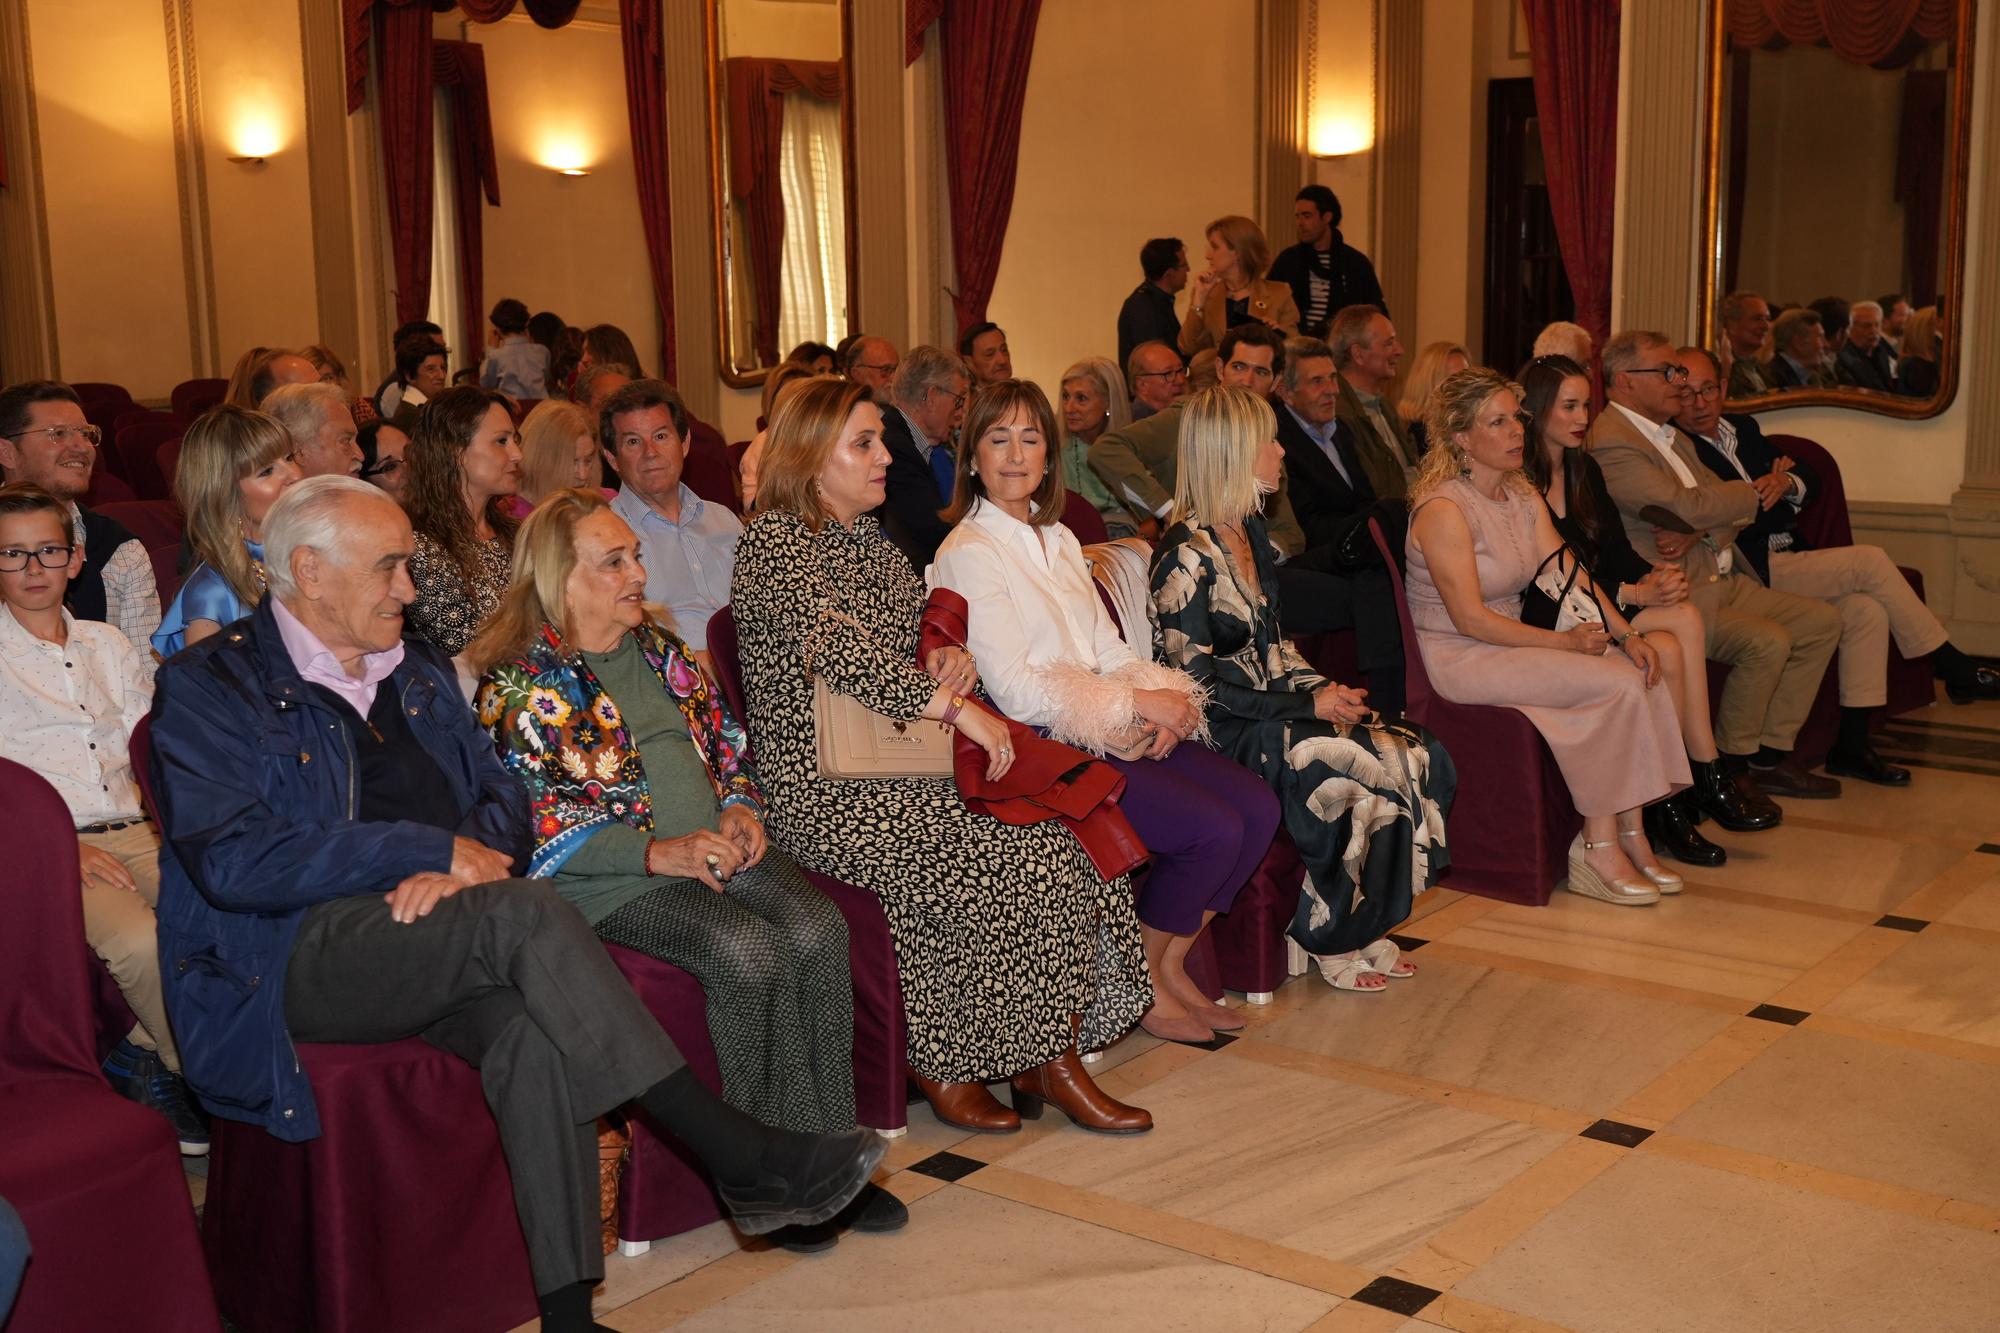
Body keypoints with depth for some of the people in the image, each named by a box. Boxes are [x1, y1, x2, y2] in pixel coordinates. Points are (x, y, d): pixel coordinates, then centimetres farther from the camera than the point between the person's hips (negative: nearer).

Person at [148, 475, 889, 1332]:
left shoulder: (419, 674, 20)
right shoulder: (209, 688, 0)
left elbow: (504, 803, 16)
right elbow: (233, 861, -14)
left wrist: (462, 861, -9)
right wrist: (430, 850, -14)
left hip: (434, 943, 6)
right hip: (292, 958, -5)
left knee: (535, 1033, -30)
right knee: (524, 912, -31)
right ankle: (742, 1160, -29)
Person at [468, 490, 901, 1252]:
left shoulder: (656, 645, 18)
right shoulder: (519, 682, -3)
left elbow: (724, 736, 22)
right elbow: (540, 821, -11)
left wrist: (739, 806, 0)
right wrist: (658, 852, -20)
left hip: (716, 844, 6)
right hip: (612, 875, -6)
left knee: (818, 930, -22)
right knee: (750, 951, -30)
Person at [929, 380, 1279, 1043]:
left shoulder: (1058, 539, 18)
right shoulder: (969, 553, -8)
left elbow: (1108, 645, 16)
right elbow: (1014, 690, -15)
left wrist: (1162, 697, -6)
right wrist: (1138, 704, -15)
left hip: (1109, 731, 8)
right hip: (1041, 747, -8)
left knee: (1258, 808, -7)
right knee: (1213, 830, -20)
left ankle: (1171, 967, 8)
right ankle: (1142, 985, 1)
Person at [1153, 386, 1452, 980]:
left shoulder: (1250, 531, 12)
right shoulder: (1187, 554, -16)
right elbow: (1198, 684, -17)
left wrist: (1323, 688, 0)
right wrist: (1309, 705, -14)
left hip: (1271, 709, 8)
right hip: (1222, 732, -8)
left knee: (1419, 758, -11)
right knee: (1368, 773, -23)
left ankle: (1365, 927, -1)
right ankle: (1331, 939, -3)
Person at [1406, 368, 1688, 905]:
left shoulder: (1523, 494, 11)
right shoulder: (1443, 509, -16)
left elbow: (1571, 575, 6)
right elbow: (1470, 618, -20)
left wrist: (1627, 634, -9)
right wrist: (1565, 642, -19)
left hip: (1508, 643, 8)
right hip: (1456, 660, -8)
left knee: (1640, 675, -13)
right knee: (1614, 684, -21)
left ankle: (1629, 835, -8)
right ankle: (1598, 851, -14)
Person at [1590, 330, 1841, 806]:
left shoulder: (1671, 436, 19)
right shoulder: (1611, 443, -15)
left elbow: (1719, 505, 14)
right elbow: (1686, 505, -23)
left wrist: (1697, 531, -11)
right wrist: (1759, 491, -5)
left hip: (1724, 579, 10)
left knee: (1821, 622, 5)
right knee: (1768, 641, -26)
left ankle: (1770, 755, 9)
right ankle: (1728, 769, -6)